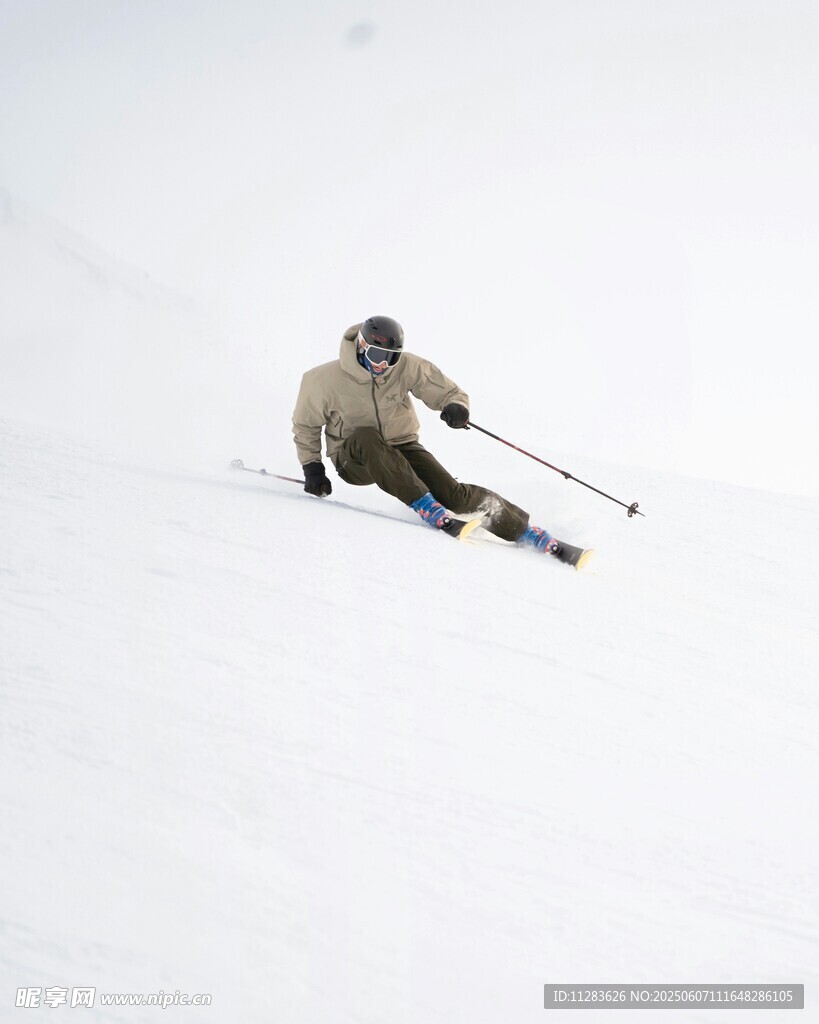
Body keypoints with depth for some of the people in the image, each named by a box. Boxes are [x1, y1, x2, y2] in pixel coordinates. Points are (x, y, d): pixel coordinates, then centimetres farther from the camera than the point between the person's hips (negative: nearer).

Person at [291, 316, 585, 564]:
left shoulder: (407, 367, -13)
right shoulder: (324, 379, -17)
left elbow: (448, 392, -4)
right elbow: (306, 425, 0)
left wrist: (456, 406, -27)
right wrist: (312, 467, -6)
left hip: (402, 449, 1)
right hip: (354, 460, -1)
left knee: (453, 493, -21)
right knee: (365, 437, -38)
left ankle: (526, 532, -14)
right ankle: (426, 507, -36)